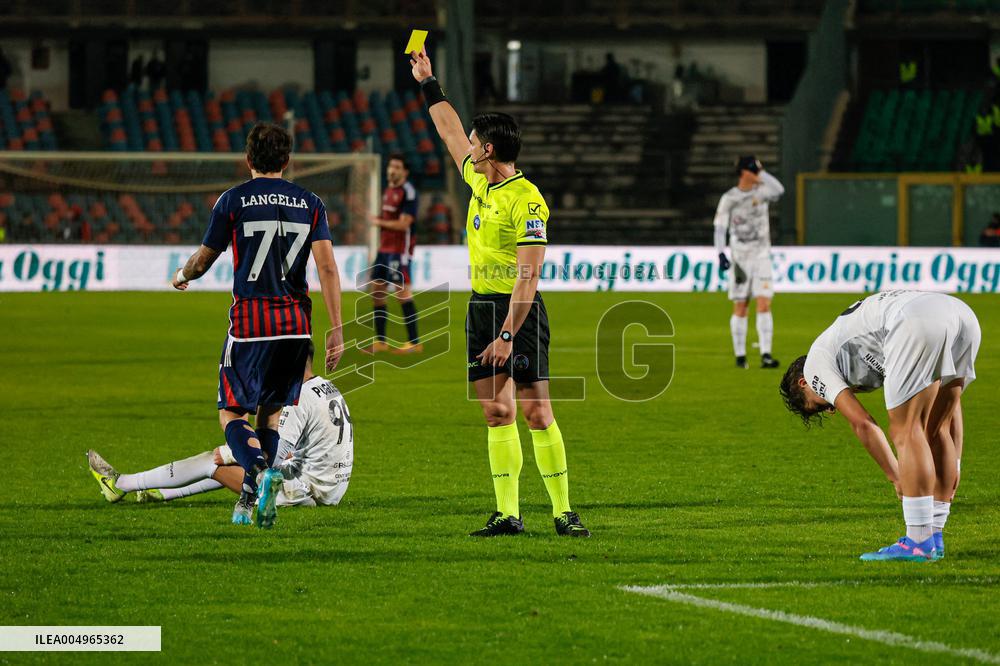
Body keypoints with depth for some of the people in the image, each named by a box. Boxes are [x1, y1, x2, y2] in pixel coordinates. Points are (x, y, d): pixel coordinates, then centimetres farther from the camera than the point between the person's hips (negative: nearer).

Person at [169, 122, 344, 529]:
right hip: (296, 323, 3)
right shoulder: (310, 203, 6)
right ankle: (259, 498, 2)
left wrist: (181, 277, 30)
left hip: (250, 320, -3)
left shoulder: (233, 201, -2)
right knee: (271, 412, 16)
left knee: (231, 412, 4)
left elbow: (202, 261, 7)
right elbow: (327, 267, -3)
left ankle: (259, 469, -26)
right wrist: (336, 329, -3)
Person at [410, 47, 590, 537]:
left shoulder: (526, 201, -17)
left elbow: (528, 276, -21)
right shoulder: (479, 181, 8)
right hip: (481, 306, 8)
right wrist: (428, 83, 33)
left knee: (536, 412, -10)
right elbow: (449, 132, 28)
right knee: (496, 412, 5)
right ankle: (507, 514, 5)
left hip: (518, 311, -8)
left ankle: (563, 512, -7)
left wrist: (507, 335, -25)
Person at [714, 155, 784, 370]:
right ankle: (740, 356, 11)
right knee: (740, 309, 3)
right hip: (739, 258, -1)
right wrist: (721, 254, -16)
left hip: (761, 256, 1)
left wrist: (762, 173, -11)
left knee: (764, 304, -11)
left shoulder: (760, 192, 3)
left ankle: (766, 355, -15)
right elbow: (720, 228, -5)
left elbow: (779, 190, -18)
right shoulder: (729, 198, -2)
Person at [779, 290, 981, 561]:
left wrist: (897, 478, 16)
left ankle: (919, 542, -1)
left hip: (919, 325, -8)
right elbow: (948, 402, 34)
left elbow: (863, 424, 9)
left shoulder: (815, 364, 20)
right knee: (936, 429, 16)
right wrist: (952, 467, 30)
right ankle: (934, 538, 20)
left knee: (905, 431, 0)